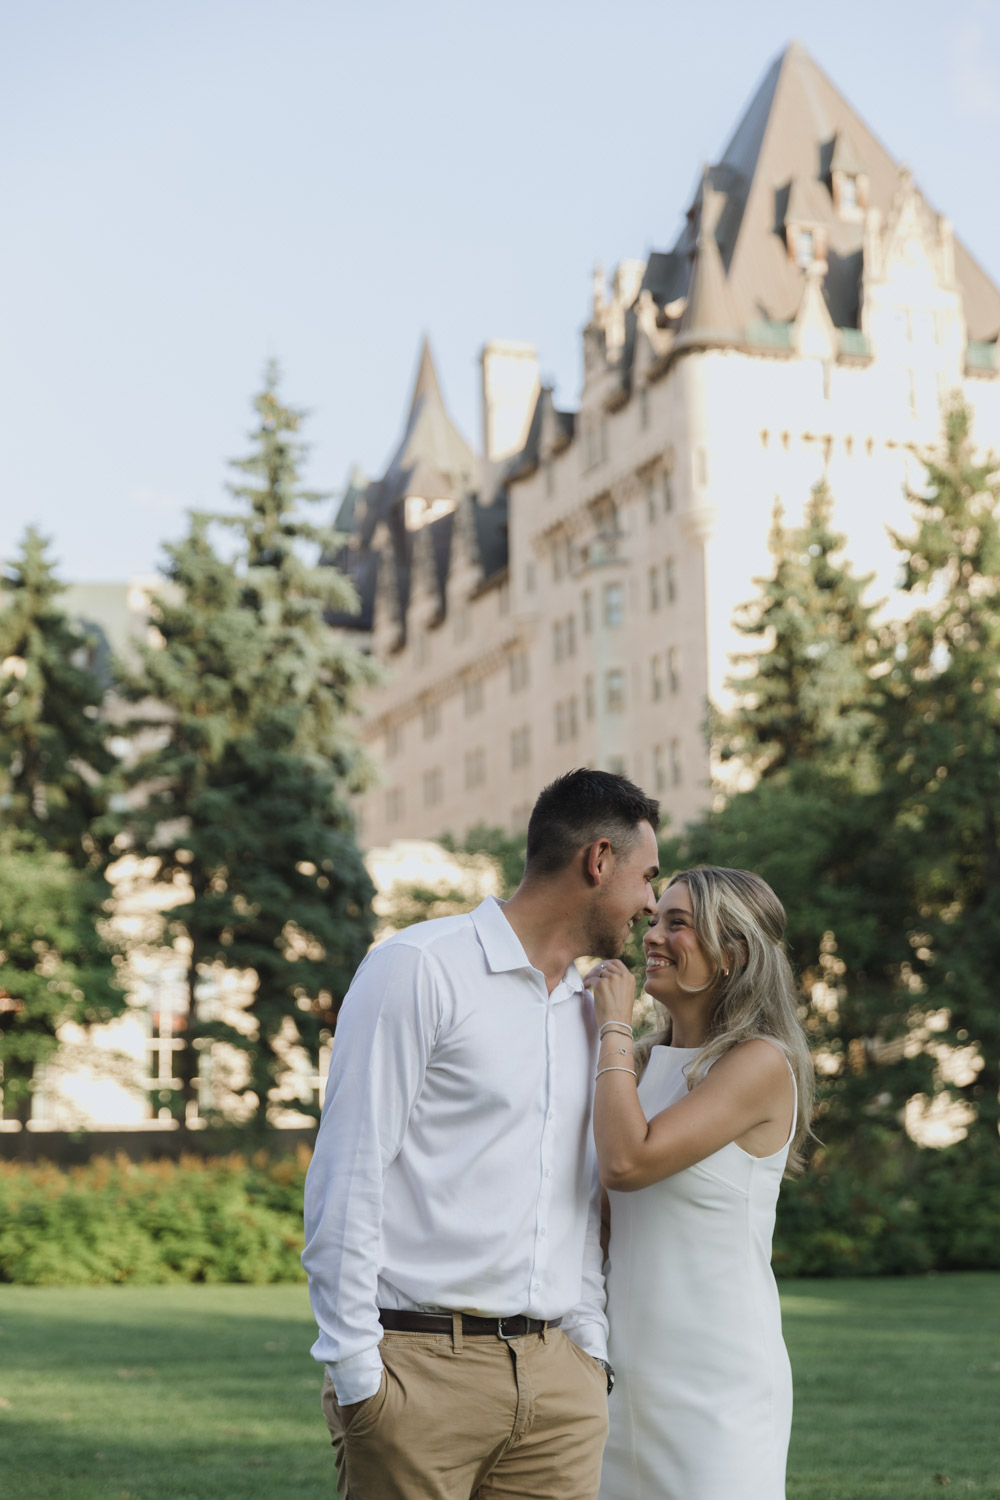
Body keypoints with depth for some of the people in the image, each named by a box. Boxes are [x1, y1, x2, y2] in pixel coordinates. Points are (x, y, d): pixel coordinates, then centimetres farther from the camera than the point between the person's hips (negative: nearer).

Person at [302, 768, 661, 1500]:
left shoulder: (587, 1010, 18)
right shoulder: (421, 968, -6)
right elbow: (348, 1174, -10)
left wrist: (591, 1351, 13)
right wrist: (355, 1371, -13)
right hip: (422, 1365, -6)